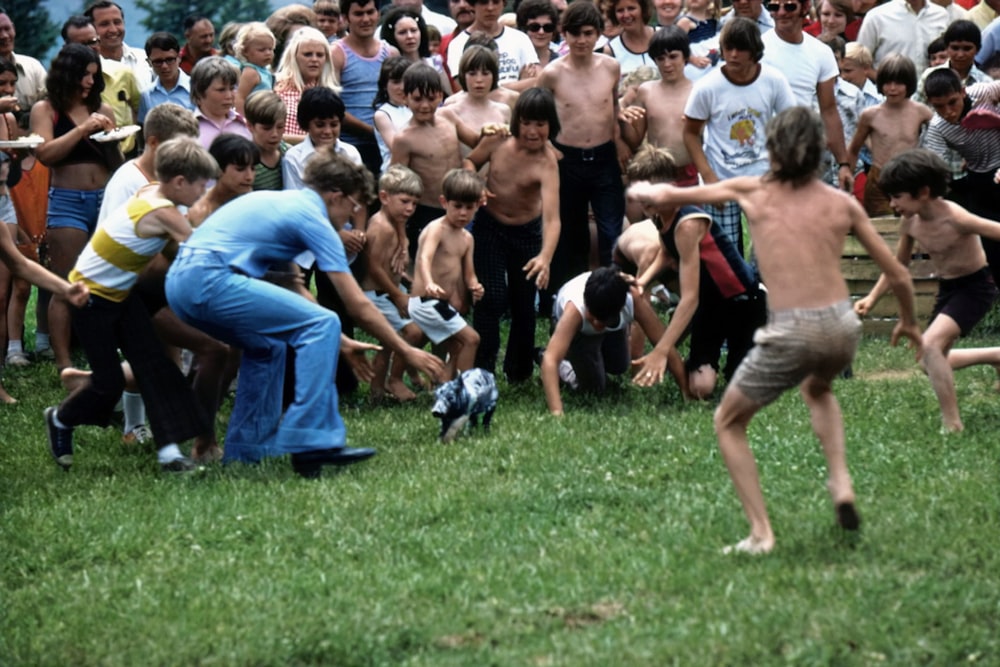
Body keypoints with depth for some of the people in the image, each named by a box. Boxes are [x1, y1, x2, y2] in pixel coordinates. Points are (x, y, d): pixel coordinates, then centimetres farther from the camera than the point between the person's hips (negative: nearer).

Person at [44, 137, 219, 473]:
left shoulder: (152, 193, -4)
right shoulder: (161, 213, -28)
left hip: (120, 293, 9)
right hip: (92, 297, -9)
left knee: (154, 364, -4)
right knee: (109, 380, -2)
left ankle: (169, 450, -8)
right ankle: (60, 420, 27)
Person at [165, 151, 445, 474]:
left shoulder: (280, 202, 26)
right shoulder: (313, 218, 0)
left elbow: (294, 291, 34)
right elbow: (358, 306, 1)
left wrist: (339, 341, 36)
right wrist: (406, 352, 9)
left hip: (180, 283, 10)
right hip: (210, 280, -10)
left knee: (268, 343, 29)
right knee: (322, 325, -8)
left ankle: (249, 446, 27)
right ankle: (311, 440, -14)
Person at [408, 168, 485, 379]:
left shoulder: (467, 238, 12)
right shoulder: (436, 229, -14)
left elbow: (468, 273, 14)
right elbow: (424, 259, -31)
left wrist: (474, 286, -11)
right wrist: (429, 284, -52)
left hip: (445, 304, 9)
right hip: (426, 301, -9)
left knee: (457, 351, 15)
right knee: (471, 338, -15)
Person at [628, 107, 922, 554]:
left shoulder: (753, 193, 4)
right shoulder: (842, 204, 7)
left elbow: (670, 196, 15)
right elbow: (898, 275, 11)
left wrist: (644, 191, 38)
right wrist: (908, 322, 30)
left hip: (790, 333, -3)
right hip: (841, 327, 3)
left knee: (728, 422, 19)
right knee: (816, 388, 39)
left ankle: (761, 533, 7)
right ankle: (841, 482, 19)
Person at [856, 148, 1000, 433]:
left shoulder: (954, 218, -30)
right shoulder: (909, 222, -7)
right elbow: (898, 263, 11)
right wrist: (872, 297, 6)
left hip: (975, 287, -8)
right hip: (946, 289, 8)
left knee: (929, 345, -27)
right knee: (931, 365, 18)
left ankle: (952, 425, -21)